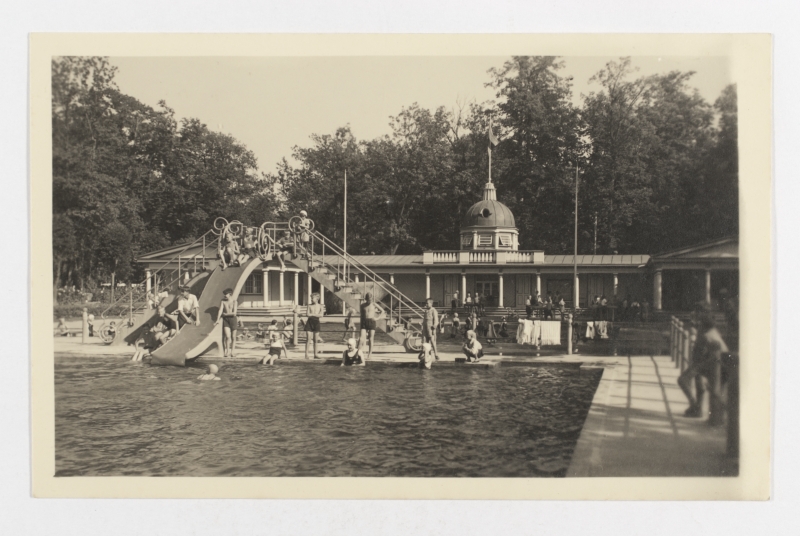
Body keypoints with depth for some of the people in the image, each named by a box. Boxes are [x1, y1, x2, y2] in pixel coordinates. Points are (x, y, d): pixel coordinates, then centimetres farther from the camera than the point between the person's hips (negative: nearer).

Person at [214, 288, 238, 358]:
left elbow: (234, 313, -13)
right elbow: (220, 311, -4)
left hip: (233, 319, -1)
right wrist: (218, 320, -13)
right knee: (227, 336, -11)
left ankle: (232, 352, 16)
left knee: (233, 337, 5)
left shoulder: (234, 302, -5)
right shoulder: (223, 301, 3)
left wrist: (225, 314, -6)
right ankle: (227, 352, -1)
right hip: (225, 320, 1)